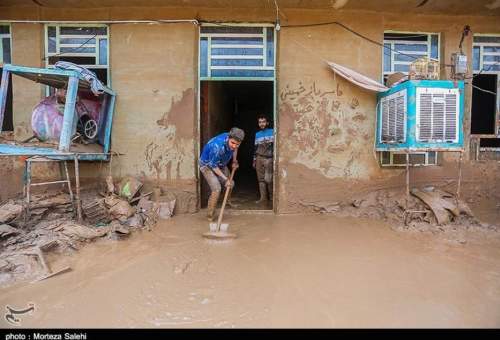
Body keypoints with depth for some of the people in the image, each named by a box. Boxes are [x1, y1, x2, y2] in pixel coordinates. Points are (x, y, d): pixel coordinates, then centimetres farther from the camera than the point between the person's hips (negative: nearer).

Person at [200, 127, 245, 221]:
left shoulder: (232, 138, -20)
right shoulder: (217, 146, -41)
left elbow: (235, 148, 8)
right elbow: (213, 166, -29)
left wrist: (234, 161, 9)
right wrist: (225, 179, -25)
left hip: (221, 164, 7)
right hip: (207, 165, -7)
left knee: (231, 184, 16)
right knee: (216, 189, -22)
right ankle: (210, 215, -7)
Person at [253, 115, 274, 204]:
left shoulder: (272, 132, 1)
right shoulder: (257, 134, 15)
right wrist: (254, 160, 15)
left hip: (269, 159, -4)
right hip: (259, 159, 4)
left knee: (268, 179, -9)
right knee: (261, 179, 4)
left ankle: (272, 196, 10)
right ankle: (263, 197, 11)